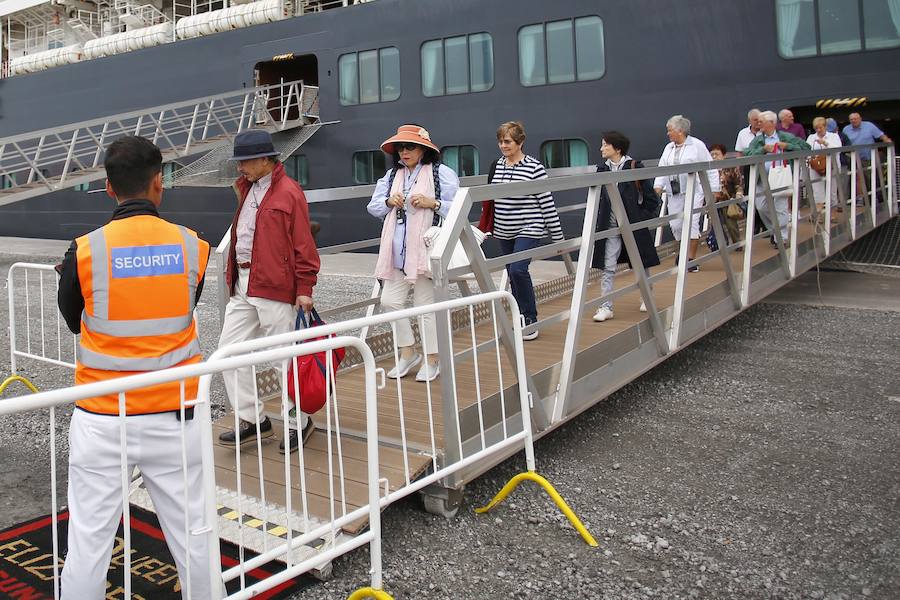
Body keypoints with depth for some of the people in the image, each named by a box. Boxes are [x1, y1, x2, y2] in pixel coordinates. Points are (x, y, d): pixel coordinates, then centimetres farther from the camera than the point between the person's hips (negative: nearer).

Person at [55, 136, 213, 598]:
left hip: (102, 421, -1)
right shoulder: (192, 247, -5)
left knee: (89, 540, 9)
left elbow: (74, 321, 6)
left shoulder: (85, 252, -10)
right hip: (173, 417, 2)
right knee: (191, 533, 13)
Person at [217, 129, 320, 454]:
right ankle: (252, 420, 18)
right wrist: (233, 278, 19)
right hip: (242, 286, 9)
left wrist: (304, 288, -14)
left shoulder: (289, 192, -9)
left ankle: (301, 422, 17)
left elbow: (303, 244, -11)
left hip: (275, 288, -8)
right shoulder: (245, 188, 16)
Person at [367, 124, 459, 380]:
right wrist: (389, 201, -3)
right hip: (397, 251, 6)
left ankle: (431, 360, 14)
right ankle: (408, 352, 21)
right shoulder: (392, 175, 17)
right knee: (390, 301, 4)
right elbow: (373, 206, 17)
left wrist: (433, 203, -18)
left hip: (426, 249, -6)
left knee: (426, 305, 0)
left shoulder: (441, 173, -1)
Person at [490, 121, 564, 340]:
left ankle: (531, 320, -7)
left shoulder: (534, 167, -9)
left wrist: (557, 236, -7)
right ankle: (521, 321, 22)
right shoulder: (497, 165, 7)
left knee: (518, 269, -22)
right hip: (504, 232, 6)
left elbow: (547, 202, -8)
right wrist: (488, 226, 20)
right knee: (514, 275, 10)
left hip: (528, 229, -6)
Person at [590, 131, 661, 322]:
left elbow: (650, 197, -2)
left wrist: (645, 218, -5)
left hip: (634, 225, -2)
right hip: (610, 226, 2)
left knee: (641, 263, 14)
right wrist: (598, 221, 5)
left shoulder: (635, 167, -7)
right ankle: (606, 306, -2)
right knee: (607, 267, -5)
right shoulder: (602, 169, 4)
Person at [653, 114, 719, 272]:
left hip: (693, 191, -5)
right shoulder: (668, 148, 15)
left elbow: (710, 168, 0)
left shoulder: (697, 145, -2)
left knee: (691, 222, -11)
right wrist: (658, 186, -3)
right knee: (675, 224, 4)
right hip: (674, 193, 6)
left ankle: (692, 259, -5)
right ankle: (685, 251, 29)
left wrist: (713, 190, -3)